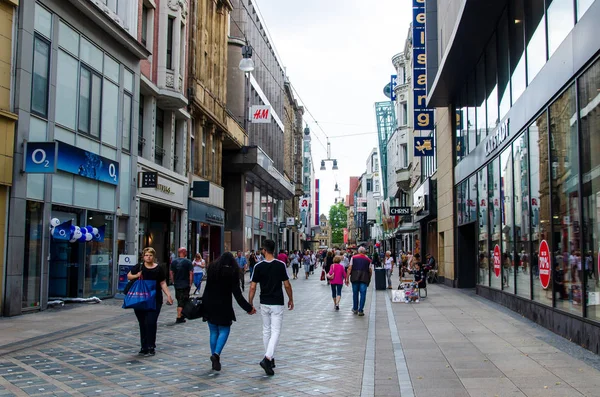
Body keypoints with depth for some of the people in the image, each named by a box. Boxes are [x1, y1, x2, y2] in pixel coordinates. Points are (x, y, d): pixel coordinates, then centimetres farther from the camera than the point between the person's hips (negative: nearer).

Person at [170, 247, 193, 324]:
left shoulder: (173, 262, 4)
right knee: (182, 302, -1)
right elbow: (191, 273, -12)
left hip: (177, 285, 5)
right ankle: (179, 318, -3)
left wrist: (173, 282, 16)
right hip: (185, 285, -4)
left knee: (179, 301, 16)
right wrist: (190, 283, -4)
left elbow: (171, 273, 8)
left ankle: (181, 316, 26)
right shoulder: (188, 262, -8)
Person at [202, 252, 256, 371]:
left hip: (209, 306, 3)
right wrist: (248, 308, -6)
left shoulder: (212, 269, 3)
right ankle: (216, 354, -15)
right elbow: (237, 293, -10)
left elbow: (208, 287, 7)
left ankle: (214, 356, 13)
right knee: (224, 330, 6)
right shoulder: (232, 272, -8)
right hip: (223, 306, -3)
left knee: (213, 332, 13)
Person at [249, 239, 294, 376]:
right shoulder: (281, 265, -8)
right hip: (277, 303, -2)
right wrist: (291, 299, 11)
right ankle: (268, 358, -20)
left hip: (264, 303, 2)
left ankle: (270, 359, 24)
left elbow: (253, 287, -4)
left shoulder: (258, 266, -5)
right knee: (276, 331, -2)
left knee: (266, 331, 16)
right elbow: (287, 285, -4)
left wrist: (250, 303, 6)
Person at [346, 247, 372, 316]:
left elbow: (349, 268, 0)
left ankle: (355, 309, 23)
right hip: (364, 278, -1)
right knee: (363, 294, 2)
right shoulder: (368, 260, 9)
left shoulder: (353, 258, 7)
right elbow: (370, 271, 8)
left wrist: (347, 278, 1)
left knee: (355, 293, 13)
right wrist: (369, 279, 23)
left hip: (355, 277, 1)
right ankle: (360, 310, -1)